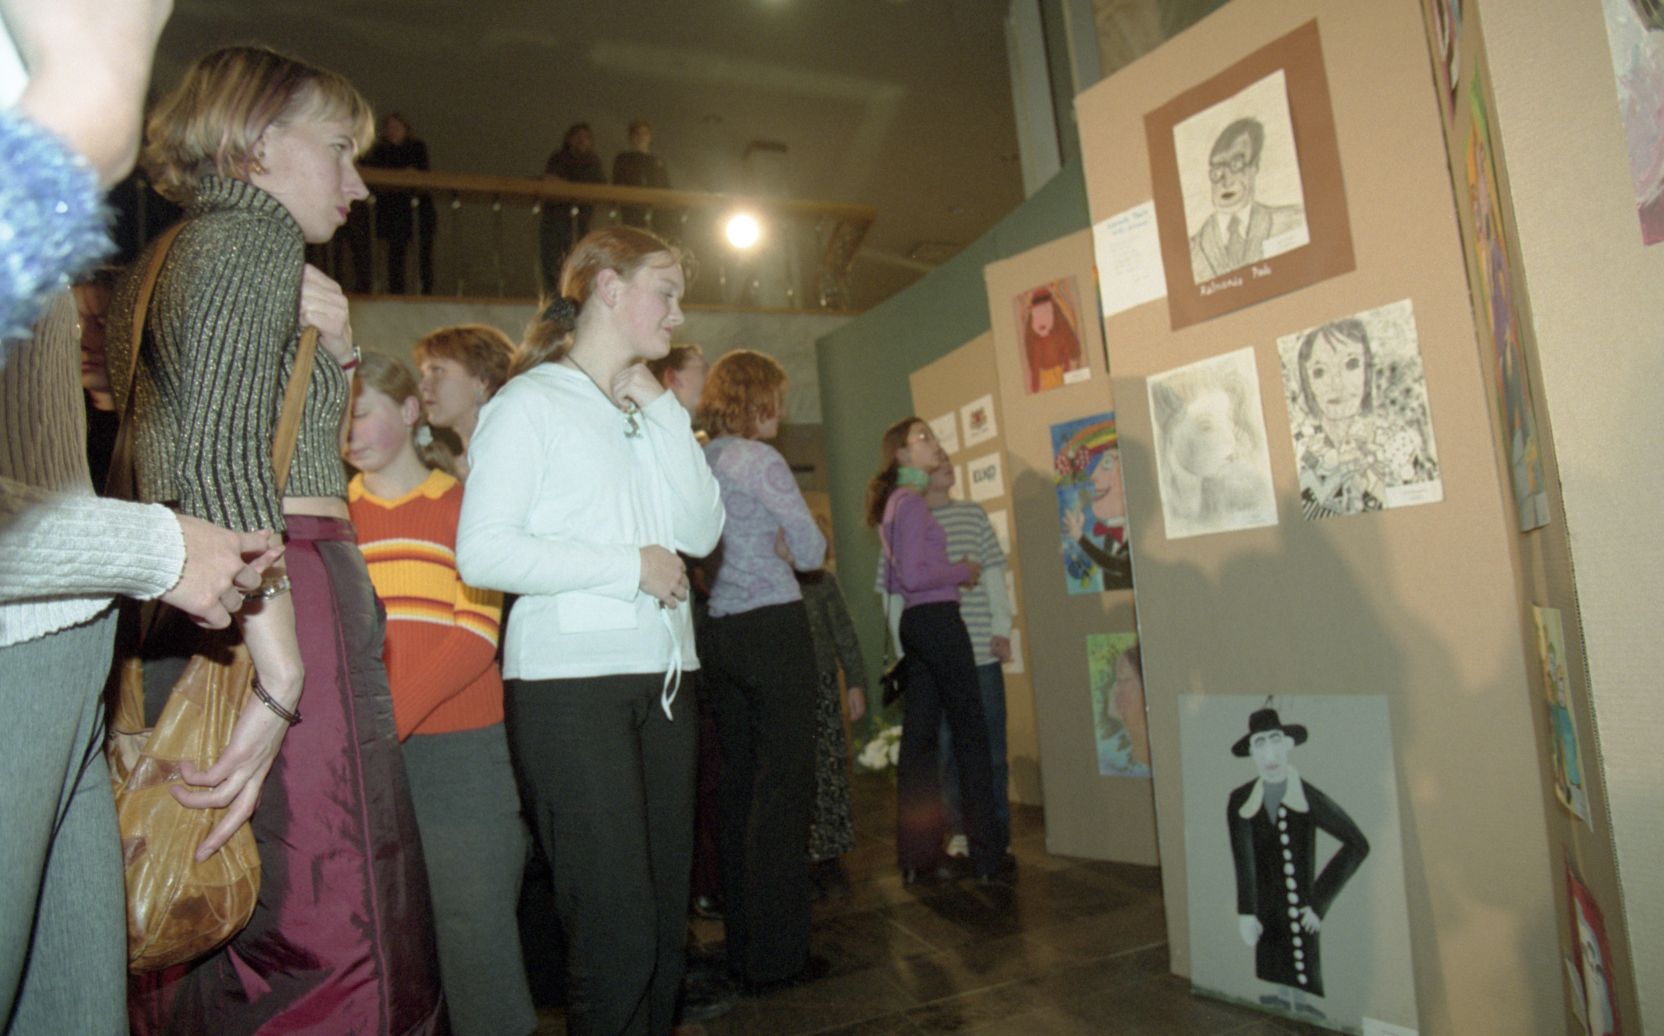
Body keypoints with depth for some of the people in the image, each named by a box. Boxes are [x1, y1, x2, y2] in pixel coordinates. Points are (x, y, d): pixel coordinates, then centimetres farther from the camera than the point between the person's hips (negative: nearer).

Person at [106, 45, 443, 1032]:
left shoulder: (156, 265, 26)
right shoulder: (256, 229, -3)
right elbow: (222, 447, -18)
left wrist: (334, 351, 15)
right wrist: (282, 666, -23)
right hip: (287, 594, -10)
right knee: (331, 932, -10)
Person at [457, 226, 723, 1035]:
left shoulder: (649, 414, 18)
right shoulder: (531, 403, -1)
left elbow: (700, 532, 5)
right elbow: (482, 552, -12)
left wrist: (662, 410, 2)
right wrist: (629, 566, -11)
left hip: (660, 679, 7)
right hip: (570, 684, -6)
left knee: (666, 921, 9)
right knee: (617, 934, -5)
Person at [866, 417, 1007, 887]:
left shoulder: (894, 502, 17)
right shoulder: (912, 501, -12)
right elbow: (913, 575, -20)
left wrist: (952, 571, 15)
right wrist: (963, 571, -6)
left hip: (915, 623, 9)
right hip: (937, 620, -9)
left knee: (919, 737, 8)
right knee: (971, 733, -2)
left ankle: (919, 857, 14)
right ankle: (988, 858, 4)